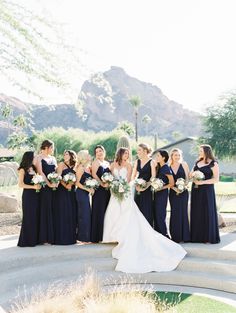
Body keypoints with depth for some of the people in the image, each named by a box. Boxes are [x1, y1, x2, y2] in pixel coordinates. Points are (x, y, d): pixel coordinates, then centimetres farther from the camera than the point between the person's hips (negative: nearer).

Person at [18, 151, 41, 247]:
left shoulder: (33, 168, 11)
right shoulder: (23, 170, -6)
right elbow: (20, 184, -12)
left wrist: (39, 185, 2)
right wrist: (33, 187, -17)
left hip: (36, 195, 6)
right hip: (28, 195, -6)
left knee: (36, 217, 6)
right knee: (28, 217, -2)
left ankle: (34, 239, 13)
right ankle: (26, 240, 6)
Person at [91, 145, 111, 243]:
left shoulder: (107, 163, 18)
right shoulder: (96, 162, -2)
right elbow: (94, 174, -13)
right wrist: (102, 184, -16)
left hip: (107, 190, 7)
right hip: (99, 190, -6)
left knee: (106, 211, 6)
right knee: (99, 212, -5)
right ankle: (97, 237, -1)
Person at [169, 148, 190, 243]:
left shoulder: (184, 165, 2)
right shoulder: (169, 167, 5)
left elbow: (187, 178, 0)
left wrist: (183, 186, -15)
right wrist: (175, 188, -12)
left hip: (183, 192, -1)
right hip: (173, 192, 1)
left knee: (183, 212, 0)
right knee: (174, 213, 3)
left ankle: (185, 236, 8)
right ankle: (176, 236, 10)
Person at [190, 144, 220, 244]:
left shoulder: (213, 164, -6)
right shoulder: (197, 162, 13)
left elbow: (216, 179, -12)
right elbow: (191, 175, 19)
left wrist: (202, 182, -18)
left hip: (206, 191, -6)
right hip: (196, 191, 6)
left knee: (207, 213, -2)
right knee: (196, 213, 6)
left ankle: (209, 237, 6)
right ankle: (197, 236, 12)